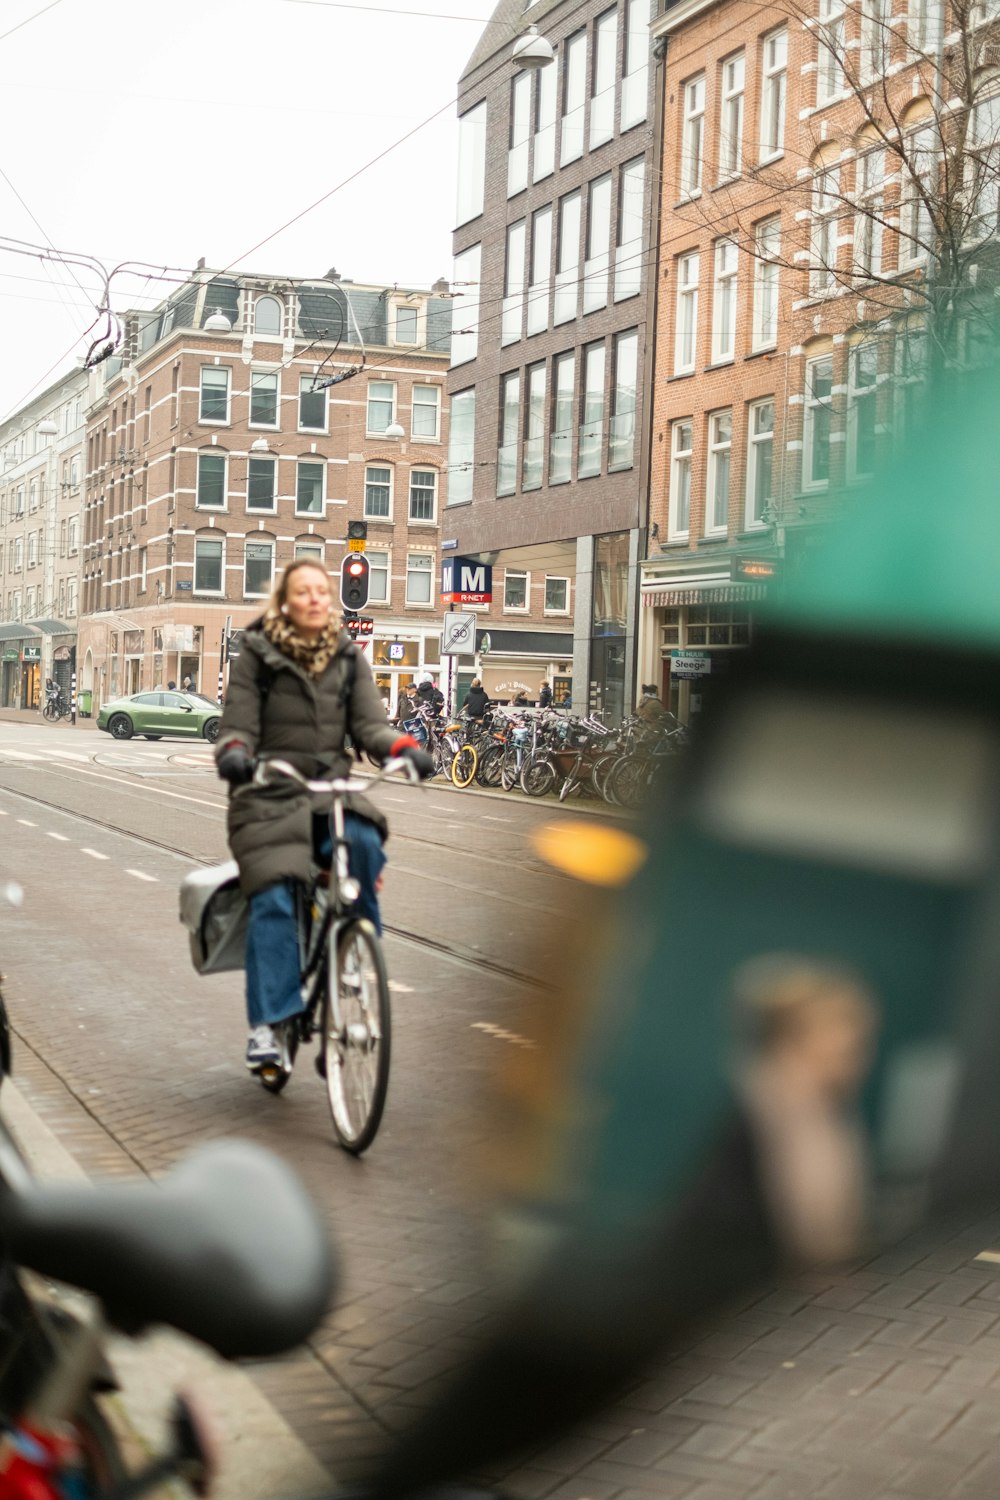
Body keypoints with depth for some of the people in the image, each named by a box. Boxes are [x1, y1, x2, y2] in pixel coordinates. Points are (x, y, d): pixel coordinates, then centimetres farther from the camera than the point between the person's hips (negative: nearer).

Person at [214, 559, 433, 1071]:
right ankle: (266, 1023, -20)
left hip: (331, 789, 2)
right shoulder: (257, 655, 3)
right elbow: (238, 726, -2)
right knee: (274, 897, -22)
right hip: (268, 796, -2)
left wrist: (403, 746, -20)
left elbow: (369, 722, 2)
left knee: (363, 843, -30)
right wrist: (233, 751, -26)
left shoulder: (348, 658, 11)